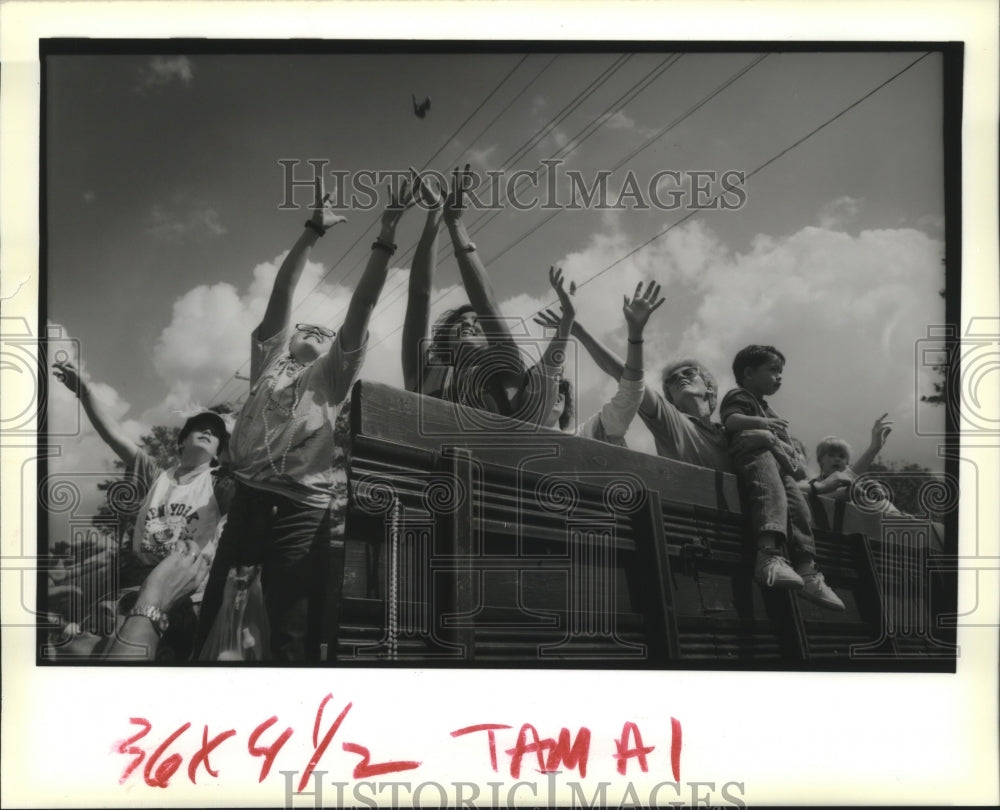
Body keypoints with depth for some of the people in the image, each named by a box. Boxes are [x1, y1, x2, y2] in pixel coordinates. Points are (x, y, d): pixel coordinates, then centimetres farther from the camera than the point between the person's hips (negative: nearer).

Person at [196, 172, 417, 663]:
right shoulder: (269, 360, 22)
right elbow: (282, 292, 15)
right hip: (247, 502, 2)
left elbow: (362, 304, 9)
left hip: (304, 513, -2)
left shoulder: (333, 376, 17)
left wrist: (386, 236, 3)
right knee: (213, 627, -1)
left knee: (292, 640, -3)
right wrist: (313, 229, 11)